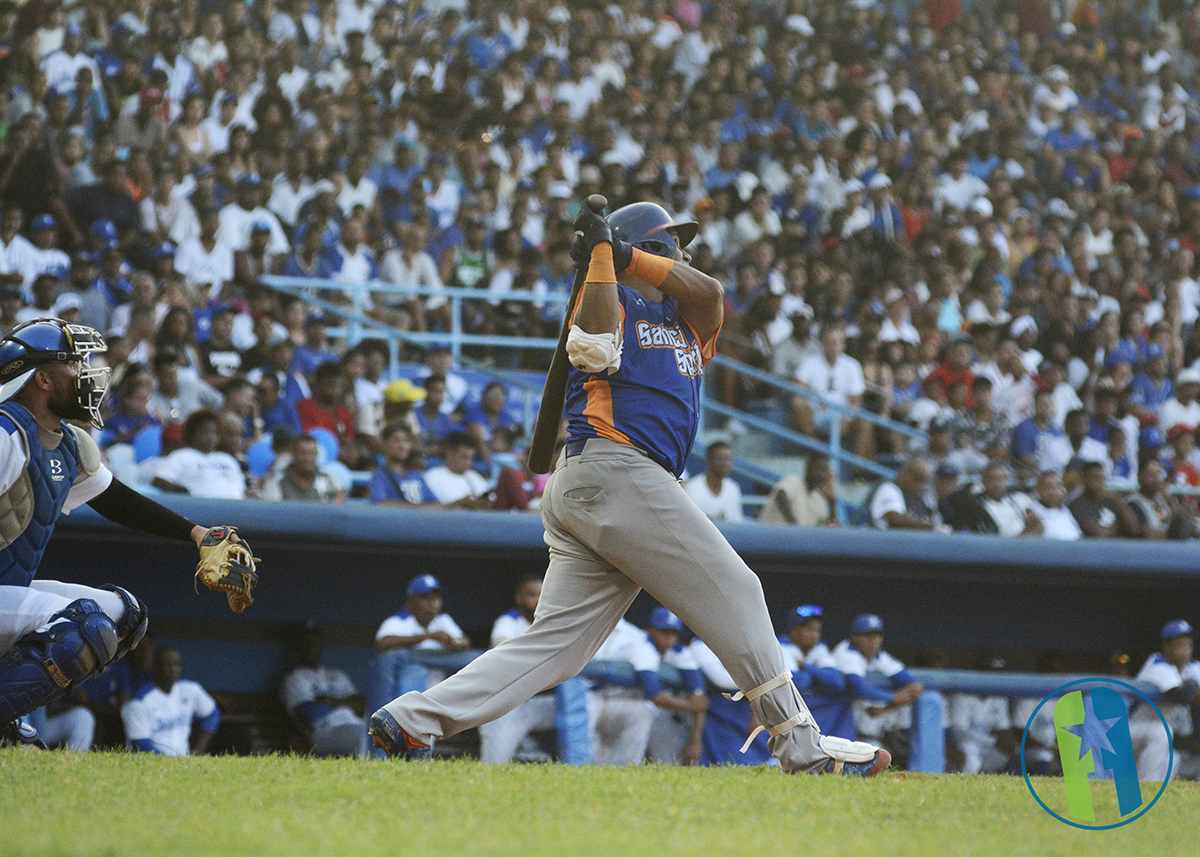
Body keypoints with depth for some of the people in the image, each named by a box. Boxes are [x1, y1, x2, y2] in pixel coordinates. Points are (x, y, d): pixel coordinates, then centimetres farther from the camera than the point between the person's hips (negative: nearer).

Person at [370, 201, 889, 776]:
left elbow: (710, 293, 7)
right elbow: (594, 350, -13)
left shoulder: (690, 322, 29)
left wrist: (626, 255, 0)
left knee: (555, 642, -2)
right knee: (733, 593, -7)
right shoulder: (610, 301, 8)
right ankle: (800, 744, -5)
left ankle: (411, 719, -9)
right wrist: (602, 255, -9)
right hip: (611, 471, -8)